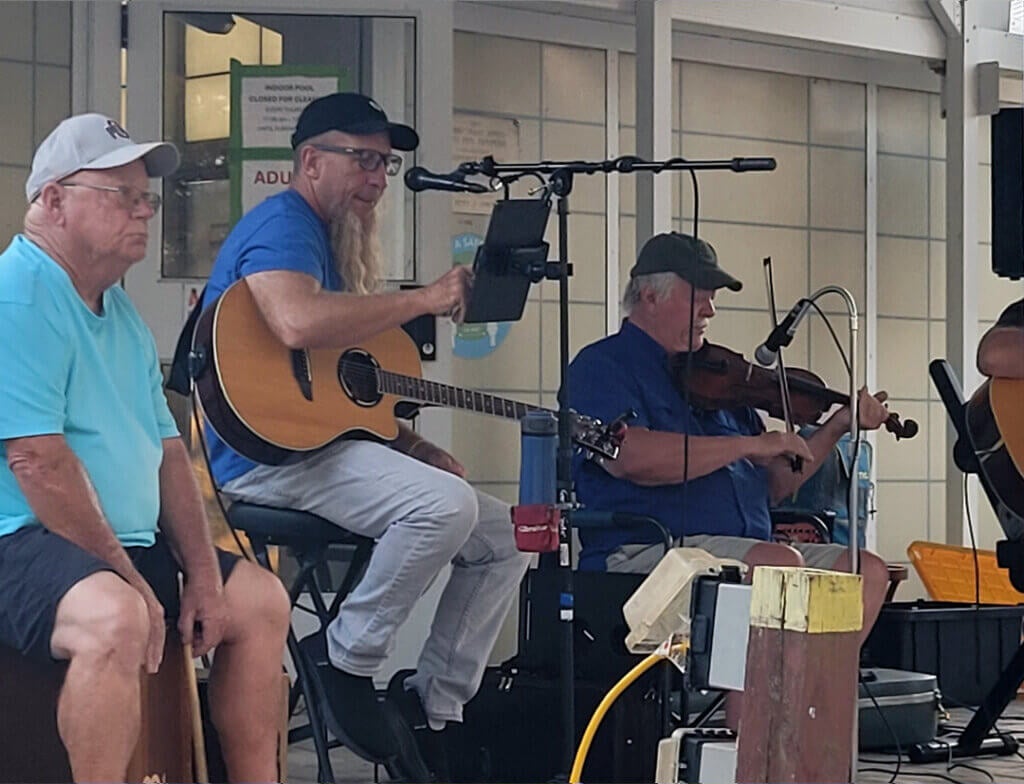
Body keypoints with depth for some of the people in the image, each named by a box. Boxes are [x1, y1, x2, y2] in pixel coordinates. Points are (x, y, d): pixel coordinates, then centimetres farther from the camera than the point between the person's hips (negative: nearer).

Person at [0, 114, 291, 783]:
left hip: (128, 544, 11)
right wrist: (127, 578, -18)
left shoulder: (121, 313, 17)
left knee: (261, 599, 16)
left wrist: (202, 573, 6)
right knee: (114, 618, -37)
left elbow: (167, 450, 16)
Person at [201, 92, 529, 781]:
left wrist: (420, 450, 9)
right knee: (446, 503, -32)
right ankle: (346, 666, -15)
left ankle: (432, 707, 4)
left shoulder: (334, 244, 24)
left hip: (328, 443, 11)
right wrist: (423, 299, -21)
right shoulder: (282, 225, -7)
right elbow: (297, 322, -31)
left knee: (506, 537, 5)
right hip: (267, 451, -10)